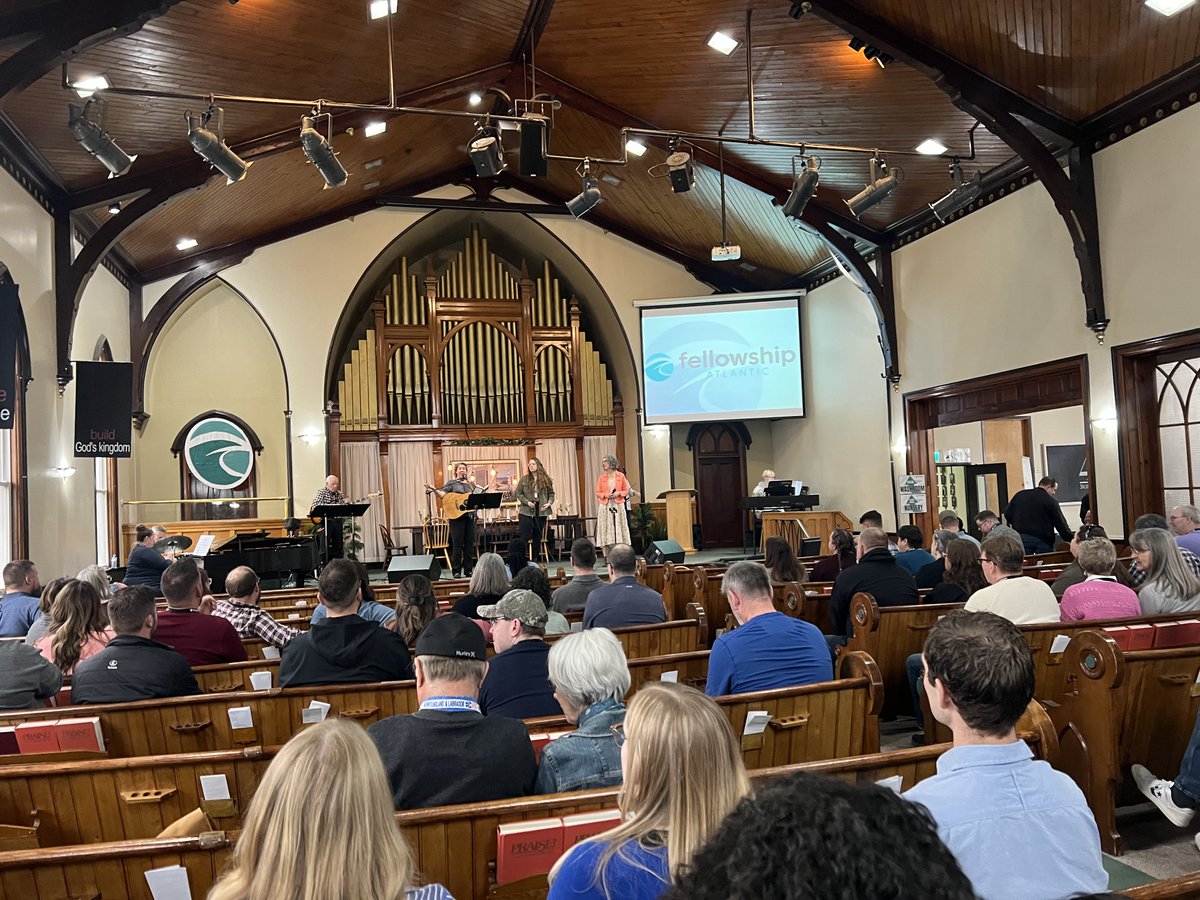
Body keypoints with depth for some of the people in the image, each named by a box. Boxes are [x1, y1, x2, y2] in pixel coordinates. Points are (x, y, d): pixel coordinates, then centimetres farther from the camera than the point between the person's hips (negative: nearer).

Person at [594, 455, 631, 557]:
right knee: (607, 531, -2)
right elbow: (598, 493, 7)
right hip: (605, 507, 1)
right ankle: (609, 561, 1)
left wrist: (619, 493, -12)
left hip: (618, 506, 0)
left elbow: (626, 491, 7)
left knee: (619, 530, -1)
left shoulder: (620, 476, 4)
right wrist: (605, 495, -12)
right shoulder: (602, 477, 6)